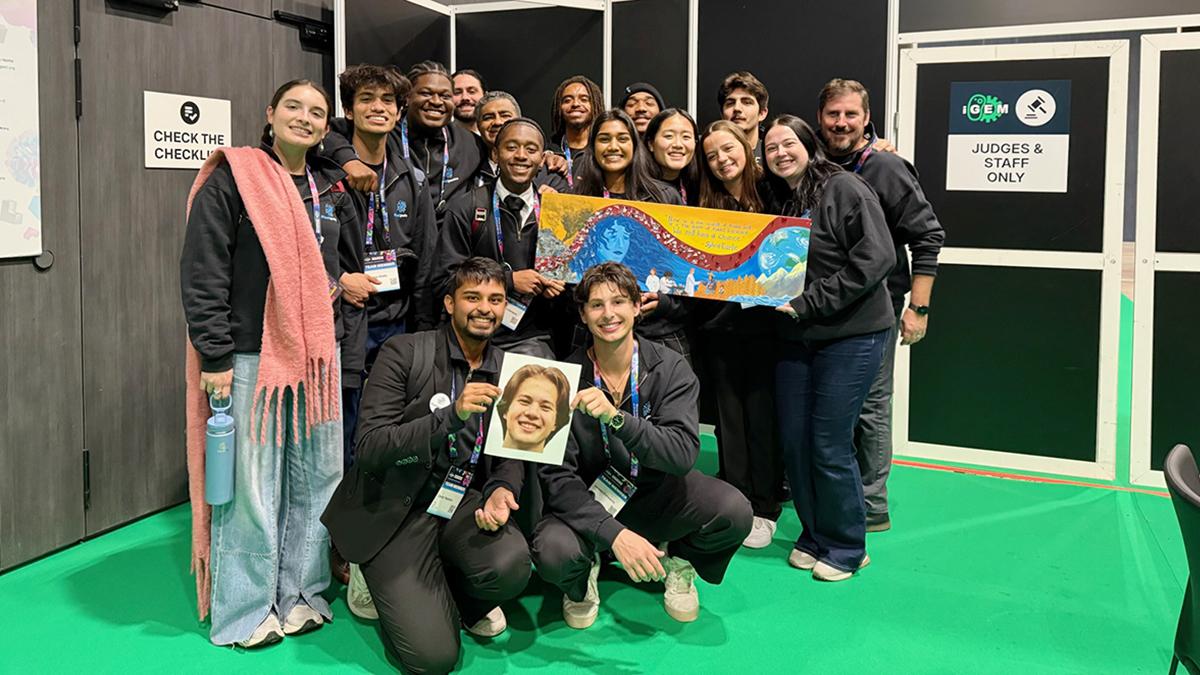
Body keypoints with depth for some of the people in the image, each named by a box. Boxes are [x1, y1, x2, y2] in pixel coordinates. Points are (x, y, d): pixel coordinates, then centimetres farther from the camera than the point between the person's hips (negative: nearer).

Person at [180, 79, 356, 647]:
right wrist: (214, 356, -14)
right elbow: (201, 273, -10)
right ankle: (244, 609, 14)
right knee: (252, 485, -1)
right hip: (252, 355, -6)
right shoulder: (231, 179, -5)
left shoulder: (332, 189, 13)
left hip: (318, 354, 6)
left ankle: (298, 593, 24)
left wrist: (338, 282, 9)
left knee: (318, 479, 10)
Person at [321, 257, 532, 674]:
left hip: (461, 502, 4)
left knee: (511, 564, -30)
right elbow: (368, 448, -18)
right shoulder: (404, 353, -10)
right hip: (396, 510, -4)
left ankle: (454, 595, 7)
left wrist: (499, 491, -14)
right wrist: (452, 415, -30)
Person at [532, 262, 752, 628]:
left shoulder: (670, 368, -12)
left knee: (734, 511, -26)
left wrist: (616, 417, -40)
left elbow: (684, 454, -24)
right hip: (589, 502, -1)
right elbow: (557, 476, -17)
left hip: (657, 491, 1)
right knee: (554, 554, -32)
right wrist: (614, 533, -33)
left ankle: (677, 561, 9)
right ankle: (584, 575, 8)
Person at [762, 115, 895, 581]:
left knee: (829, 445, -5)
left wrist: (809, 303, -18)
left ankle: (847, 547, 14)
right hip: (796, 337, 7)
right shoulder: (777, 200, 11)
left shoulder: (843, 188, -10)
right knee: (793, 441, 7)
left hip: (851, 333, -7)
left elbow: (876, 257, -19)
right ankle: (813, 535, 26)